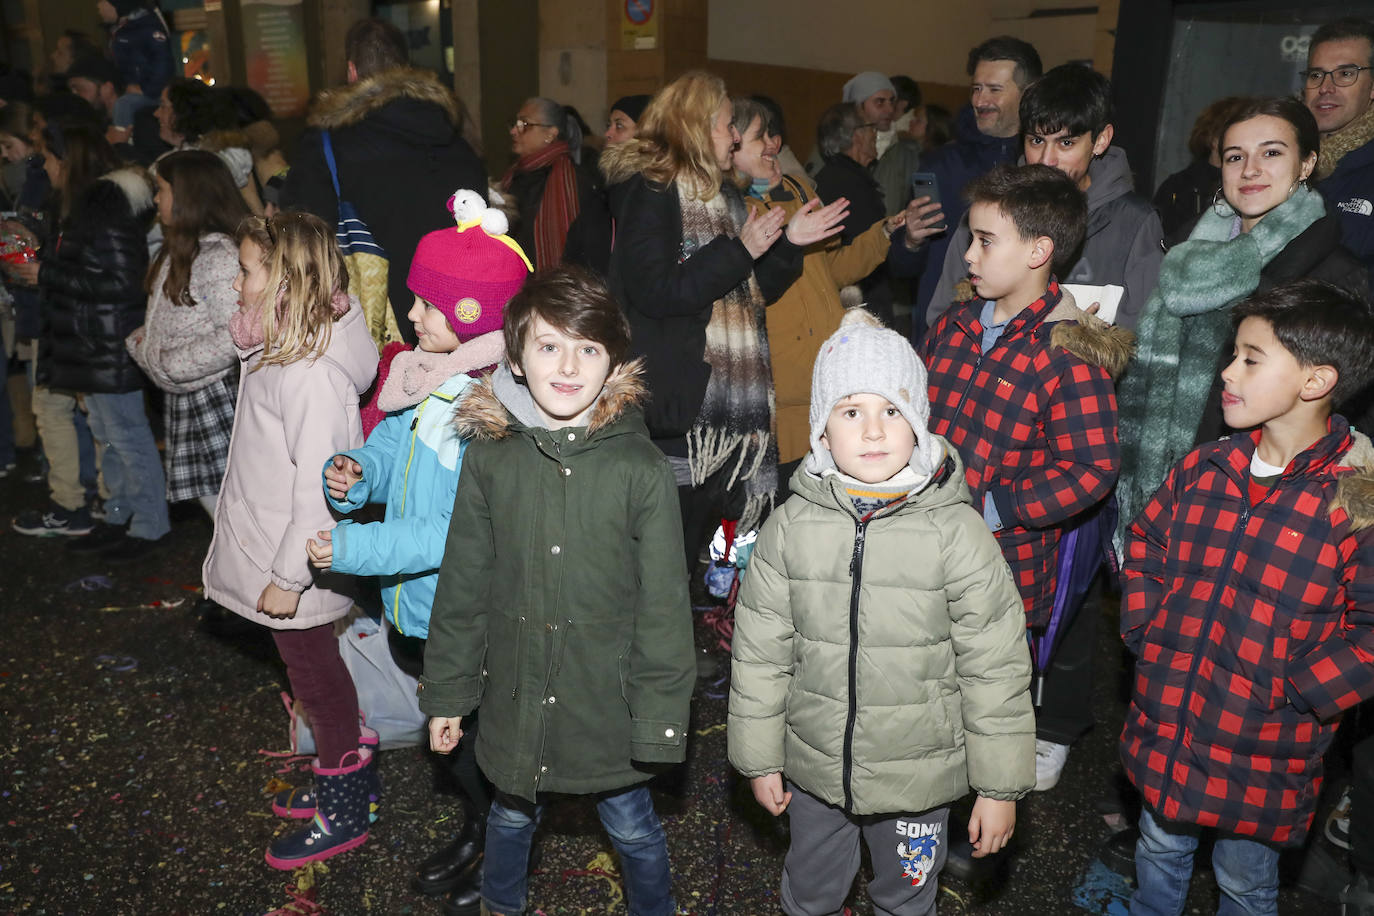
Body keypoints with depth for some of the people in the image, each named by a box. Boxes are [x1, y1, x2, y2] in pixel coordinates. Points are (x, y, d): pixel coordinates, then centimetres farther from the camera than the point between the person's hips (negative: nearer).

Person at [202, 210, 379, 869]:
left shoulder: (312, 375, -27)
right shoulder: (280, 352, 5)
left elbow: (317, 485, -28)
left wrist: (289, 575, -23)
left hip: (297, 572, -9)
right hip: (272, 555, 9)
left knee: (316, 679, 6)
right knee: (317, 675, 21)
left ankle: (343, 815, 24)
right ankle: (348, 772, 39)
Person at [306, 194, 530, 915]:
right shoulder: (418, 376, -2)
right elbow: (388, 449, 10)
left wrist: (356, 547, -29)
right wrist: (353, 474, -13)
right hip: (412, 607, 8)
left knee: (481, 738, 13)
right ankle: (474, 830, 53)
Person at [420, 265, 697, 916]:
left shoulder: (641, 468, -15)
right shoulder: (488, 456, -8)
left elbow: (663, 607, -10)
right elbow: (463, 586, 1)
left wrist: (658, 721, -9)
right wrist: (446, 692, 5)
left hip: (606, 702, -2)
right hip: (515, 696, 2)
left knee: (631, 828, 17)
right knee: (511, 817, 24)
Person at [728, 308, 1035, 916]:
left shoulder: (957, 532, -17)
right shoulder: (790, 528, -11)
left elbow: (996, 667, -10)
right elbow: (760, 652, -2)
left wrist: (1000, 787, -6)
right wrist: (760, 759, 4)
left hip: (919, 777, -1)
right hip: (814, 772, 2)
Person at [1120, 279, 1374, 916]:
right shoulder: (1201, 469, -2)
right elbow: (1146, 544, 13)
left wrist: (1291, 692, -19)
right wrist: (1143, 631, 2)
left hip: (1261, 755, -4)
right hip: (1164, 726, 4)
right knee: (1158, 854, 25)